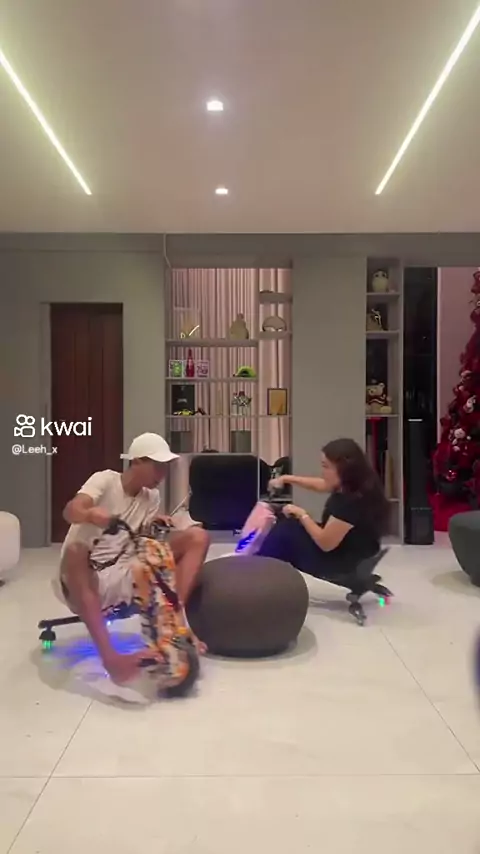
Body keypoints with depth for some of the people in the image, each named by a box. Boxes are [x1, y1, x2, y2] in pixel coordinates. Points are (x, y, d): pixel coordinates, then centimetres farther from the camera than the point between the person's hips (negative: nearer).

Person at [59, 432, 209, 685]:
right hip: (86, 580, -5)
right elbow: (71, 511, -27)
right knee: (75, 550, -42)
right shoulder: (105, 479, -8)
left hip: (125, 577, 5)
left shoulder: (152, 497, 9)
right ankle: (109, 654, -47)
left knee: (197, 537, -8)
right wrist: (91, 514, -50)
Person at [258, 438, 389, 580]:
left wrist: (302, 515, -15)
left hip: (343, 563, -9)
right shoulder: (353, 485, -4)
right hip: (344, 552, 9)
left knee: (284, 532, -6)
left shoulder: (352, 501, -33)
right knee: (288, 526, 13)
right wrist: (286, 479, 14)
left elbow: (325, 543, -27)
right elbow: (319, 484, 15)